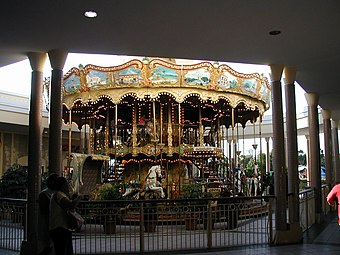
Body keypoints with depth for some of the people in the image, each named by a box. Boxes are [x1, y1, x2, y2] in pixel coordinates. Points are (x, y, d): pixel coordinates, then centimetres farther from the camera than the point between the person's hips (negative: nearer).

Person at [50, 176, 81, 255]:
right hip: (59, 229, -11)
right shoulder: (58, 194, -13)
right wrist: (78, 198, -9)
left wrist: (73, 199, 8)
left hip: (65, 229, 11)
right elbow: (71, 205, -26)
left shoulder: (62, 195, 20)